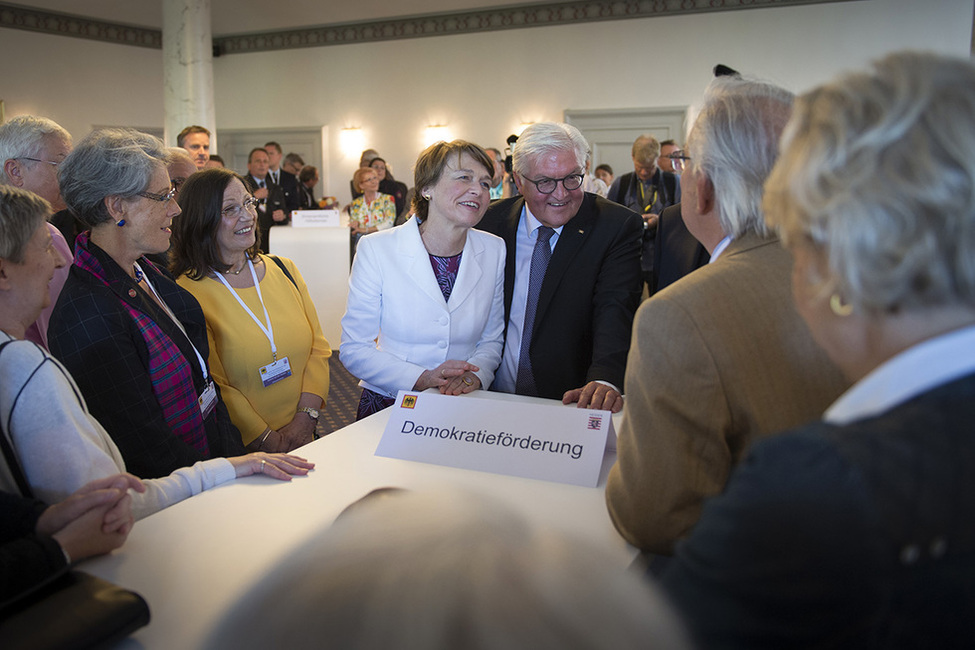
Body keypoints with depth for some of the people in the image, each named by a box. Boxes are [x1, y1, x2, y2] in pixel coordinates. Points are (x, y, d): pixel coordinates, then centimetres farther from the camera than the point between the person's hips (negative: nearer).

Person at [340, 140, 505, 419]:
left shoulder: (494, 251, 0)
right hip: (390, 404, 1)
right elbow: (354, 349, -7)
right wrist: (422, 379, -20)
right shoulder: (376, 250, -8)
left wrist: (475, 374, -13)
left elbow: (492, 339, 7)